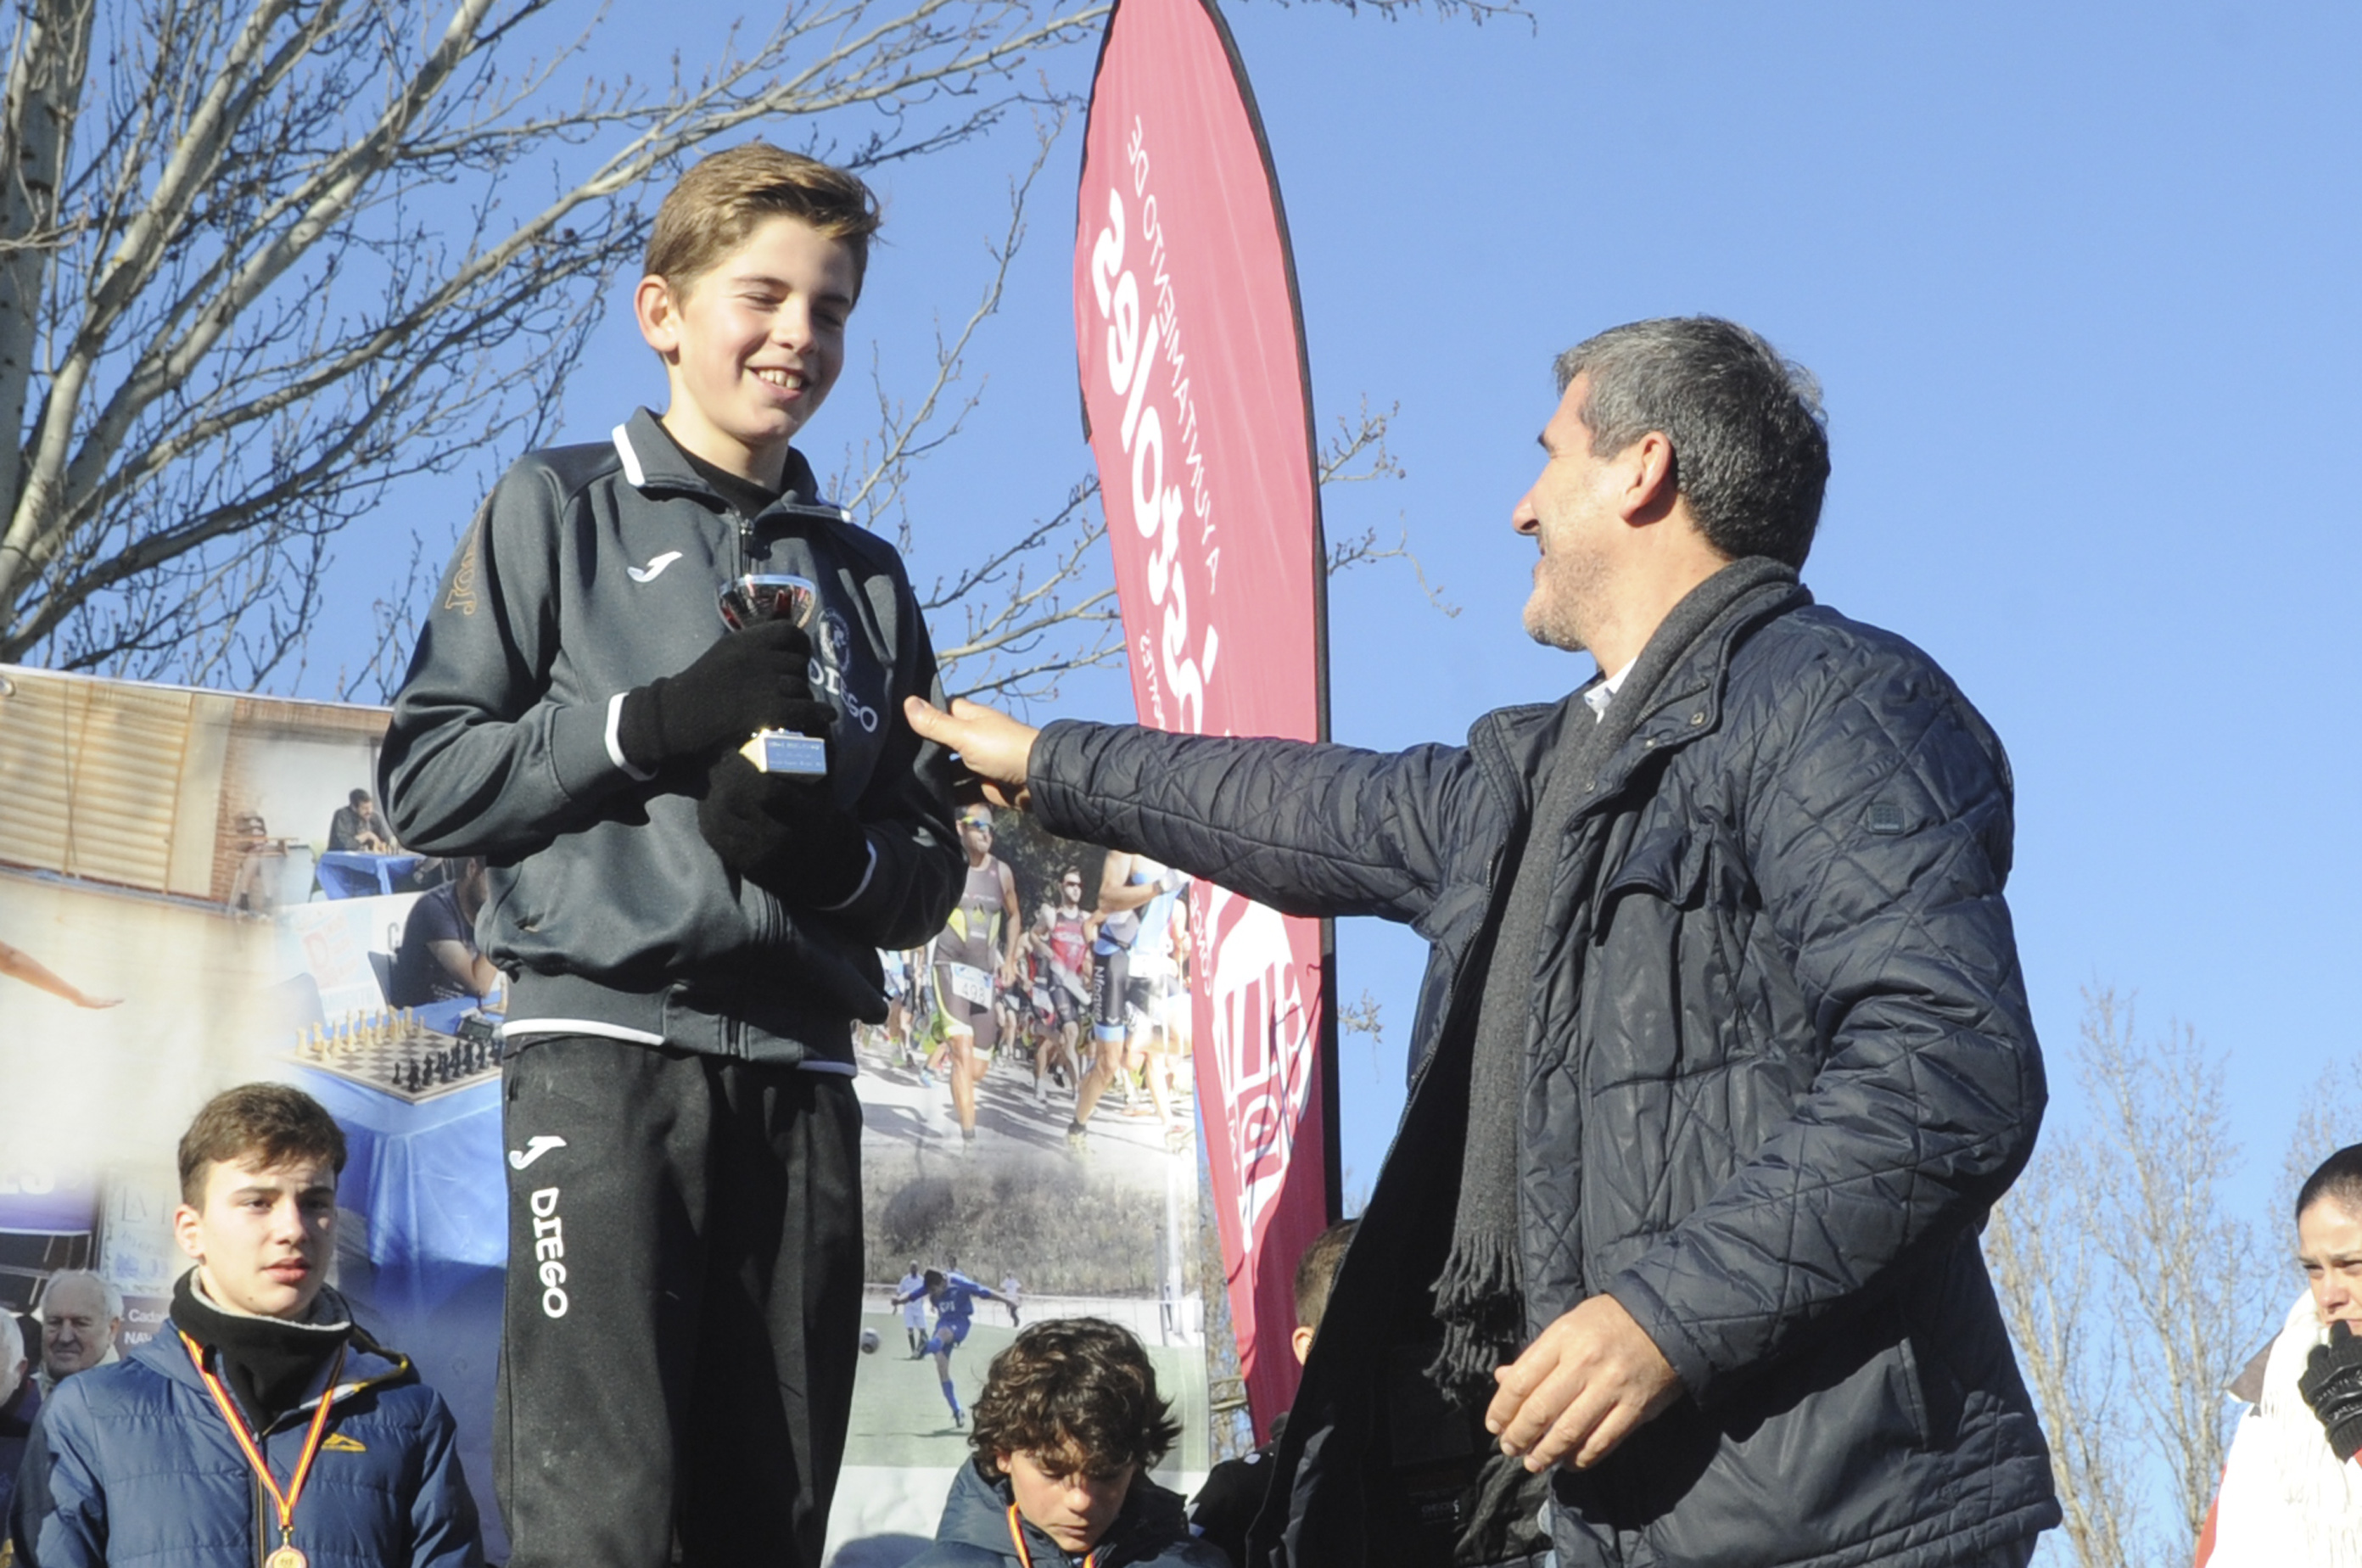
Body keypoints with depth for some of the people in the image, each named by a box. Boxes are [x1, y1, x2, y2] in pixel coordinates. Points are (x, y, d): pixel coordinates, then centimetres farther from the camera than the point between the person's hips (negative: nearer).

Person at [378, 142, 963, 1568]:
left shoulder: (867, 578, 20)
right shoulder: (560, 511, 9)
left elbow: (930, 871, 16)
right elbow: (426, 781, 1)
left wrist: (837, 854, -6)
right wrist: (650, 723, -10)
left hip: (802, 1073, 4)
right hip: (607, 1044, -4)